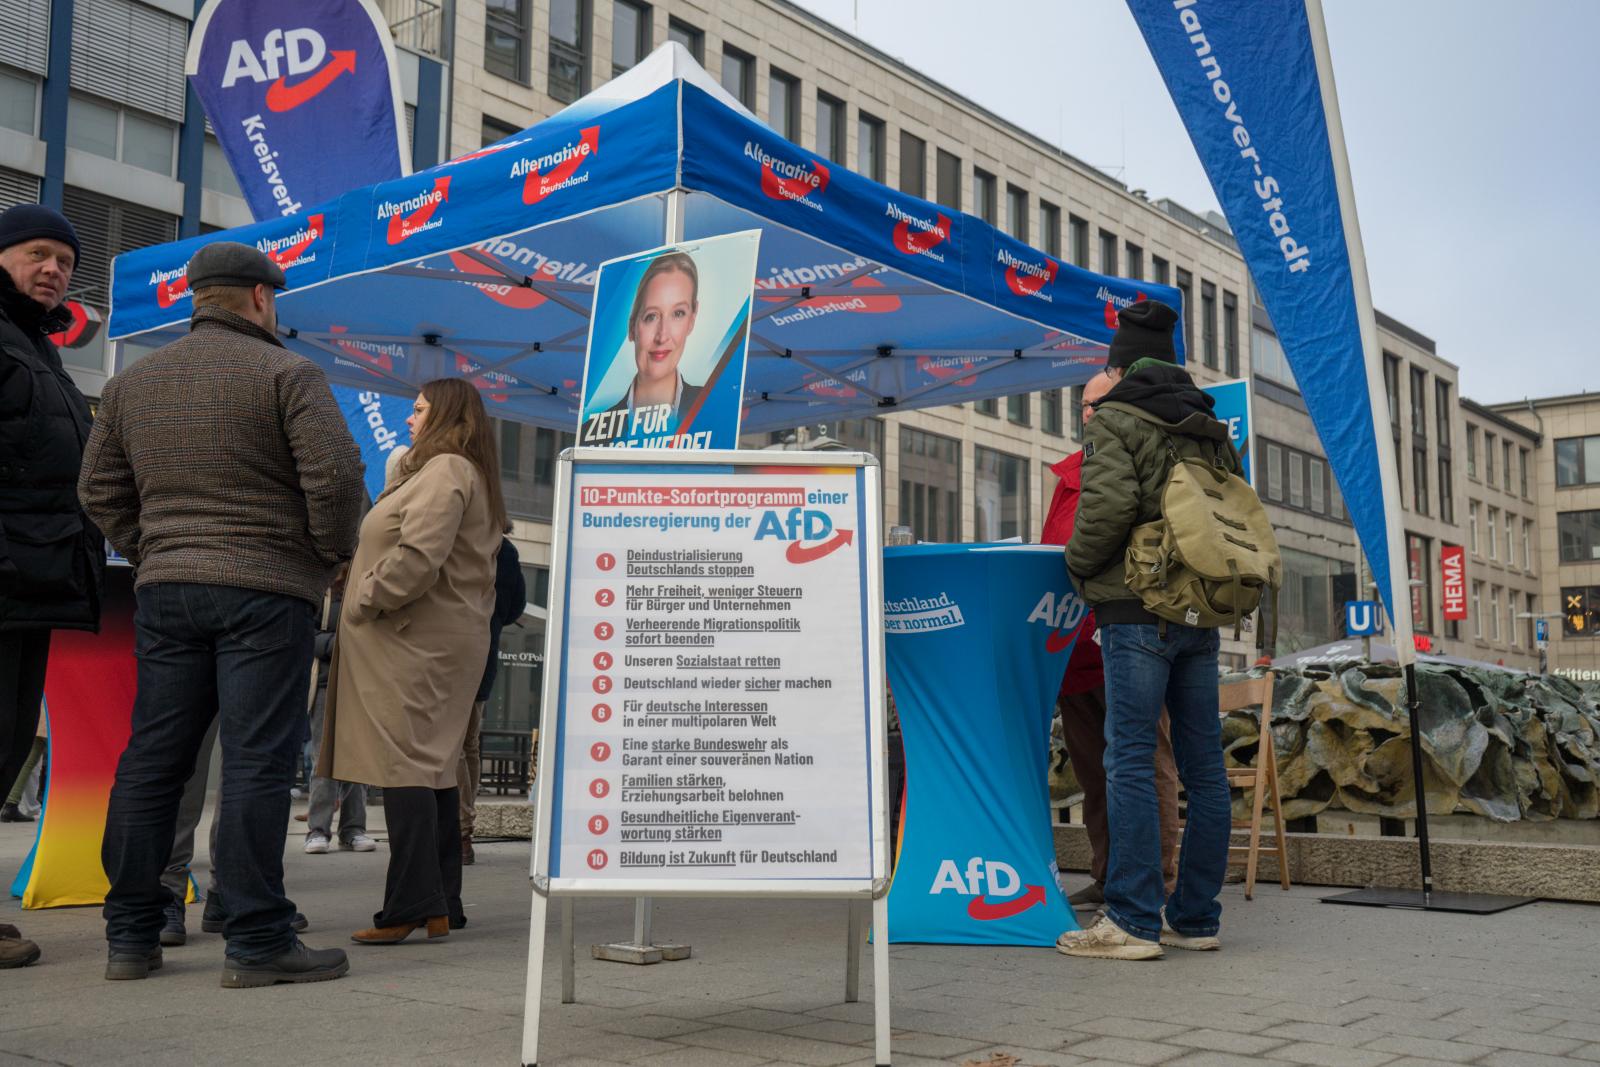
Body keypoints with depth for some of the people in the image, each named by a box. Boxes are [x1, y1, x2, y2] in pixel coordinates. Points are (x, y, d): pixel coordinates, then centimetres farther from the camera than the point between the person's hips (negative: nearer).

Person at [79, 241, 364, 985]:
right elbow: (335, 475, -13)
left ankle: (129, 935, 14)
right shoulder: (286, 374, -5)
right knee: (255, 763, -5)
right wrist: (332, 552, 1)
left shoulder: (131, 383, 14)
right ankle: (256, 942, -2)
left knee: (151, 758, 10)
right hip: (267, 589, -5)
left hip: (165, 590, 6)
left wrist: (151, 554, 18)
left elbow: (100, 491, 15)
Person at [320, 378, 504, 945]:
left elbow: (418, 557, -22)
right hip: (446, 639, 10)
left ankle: (411, 906, -13)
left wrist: (364, 600, -11)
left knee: (404, 763, -11)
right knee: (435, 766, 10)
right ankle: (442, 905, 14)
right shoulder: (468, 474, 23)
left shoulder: (444, 470, -10)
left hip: (415, 642, -10)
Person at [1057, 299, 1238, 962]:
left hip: (1137, 612, -7)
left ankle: (1133, 920, -7)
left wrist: (1077, 563, -2)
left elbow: (1108, 505, -18)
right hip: (1201, 614, 7)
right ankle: (1194, 917, 14)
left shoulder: (1114, 421, -3)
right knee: (1203, 764, 7)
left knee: (1130, 760, -6)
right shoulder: (1210, 429, 18)